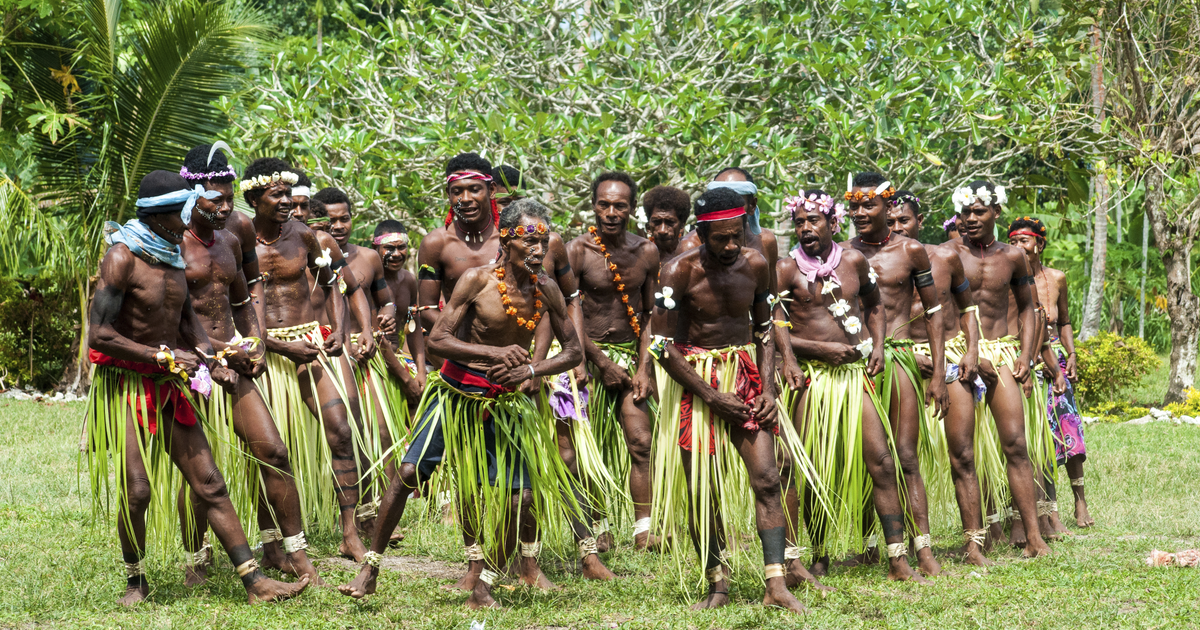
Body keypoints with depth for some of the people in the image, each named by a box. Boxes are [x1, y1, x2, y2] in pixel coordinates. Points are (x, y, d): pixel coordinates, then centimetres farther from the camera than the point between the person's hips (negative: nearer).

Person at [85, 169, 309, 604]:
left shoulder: (172, 253, 8)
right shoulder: (122, 258, -17)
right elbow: (99, 335, -22)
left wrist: (210, 359, 3)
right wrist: (163, 356, -20)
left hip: (171, 387, 7)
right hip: (126, 385, -7)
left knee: (210, 485, 3)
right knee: (137, 490, -13)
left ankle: (254, 581, 1)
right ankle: (135, 581, 9)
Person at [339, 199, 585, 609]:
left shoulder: (546, 292, -4)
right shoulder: (477, 280, -14)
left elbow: (573, 352, 4)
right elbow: (437, 340, -16)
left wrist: (530, 370, -14)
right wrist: (494, 352, -29)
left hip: (506, 402, 3)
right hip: (457, 393, -3)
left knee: (514, 497, -6)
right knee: (409, 472, -13)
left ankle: (483, 590, 11)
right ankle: (370, 570, -1)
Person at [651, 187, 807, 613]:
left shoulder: (754, 265, -1)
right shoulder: (680, 271, -14)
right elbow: (662, 344, -13)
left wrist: (767, 387, -1)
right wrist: (711, 396, -15)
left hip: (744, 374, 3)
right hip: (695, 380, -3)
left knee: (766, 478, -8)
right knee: (701, 490, -1)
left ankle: (776, 587, -9)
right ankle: (718, 586, 13)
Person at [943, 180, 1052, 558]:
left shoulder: (1012, 257, 10)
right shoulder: (949, 253, 0)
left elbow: (1026, 306, 21)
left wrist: (1026, 354, 8)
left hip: (1002, 354, 2)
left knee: (1015, 444, -6)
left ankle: (1034, 537, -8)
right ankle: (989, 525, 8)